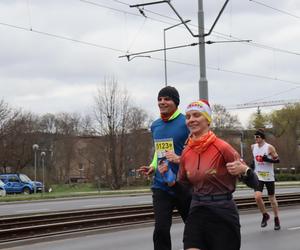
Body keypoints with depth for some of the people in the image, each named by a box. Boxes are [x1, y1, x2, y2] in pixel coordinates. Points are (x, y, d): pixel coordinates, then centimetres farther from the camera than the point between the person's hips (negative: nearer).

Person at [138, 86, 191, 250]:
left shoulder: (186, 123, -9)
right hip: (161, 186, 4)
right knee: (161, 230, -8)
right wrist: (153, 166, 7)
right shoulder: (155, 125, 11)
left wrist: (180, 159, -26)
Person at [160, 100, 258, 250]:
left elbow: (253, 183, -8)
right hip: (196, 214, 4)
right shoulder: (186, 153, 4)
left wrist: (245, 170, -29)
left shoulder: (221, 147, -11)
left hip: (222, 215, -4)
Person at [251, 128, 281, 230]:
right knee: (258, 197, -15)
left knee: (272, 198, 7)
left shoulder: (269, 147, -9)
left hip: (269, 177, -3)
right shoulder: (253, 147, 5)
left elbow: (277, 160, -8)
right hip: (258, 176, 3)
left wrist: (268, 160, -23)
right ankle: (265, 215, 8)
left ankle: (276, 219, 24)